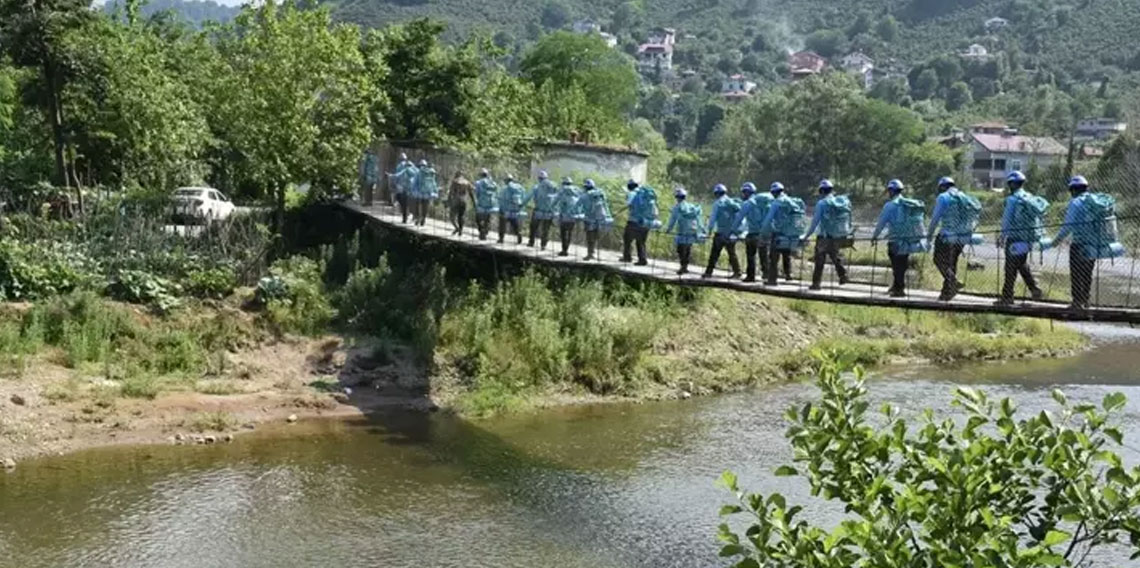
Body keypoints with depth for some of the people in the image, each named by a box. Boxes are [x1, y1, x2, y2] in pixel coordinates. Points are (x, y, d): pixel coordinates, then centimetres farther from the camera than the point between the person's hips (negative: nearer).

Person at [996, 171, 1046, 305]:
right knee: (1023, 265, 22)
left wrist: (1001, 237, -5)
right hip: (1029, 238, 7)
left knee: (1011, 268, -1)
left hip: (1015, 238, -7)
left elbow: (1007, 220, -13)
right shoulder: (1031, 198, 10)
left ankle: (1007, 297, 3)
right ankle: (1034, 289, 14)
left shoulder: (1013, 199, -12)